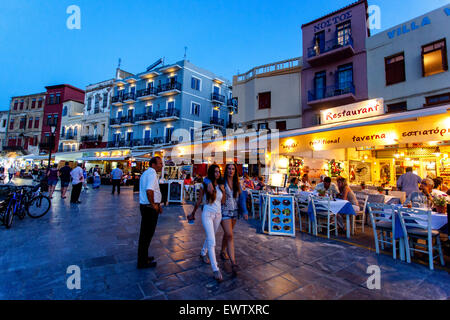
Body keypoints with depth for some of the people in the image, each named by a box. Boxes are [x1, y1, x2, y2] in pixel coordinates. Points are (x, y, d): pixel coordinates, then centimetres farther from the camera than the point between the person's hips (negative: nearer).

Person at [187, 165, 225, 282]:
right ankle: (216, 270, -6)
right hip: (207, 214, -5)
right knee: (212, 241, -10)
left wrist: (223, 192, -10)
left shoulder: (220, 186, 4)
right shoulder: (205, 185, -6)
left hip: (218, 214, 5)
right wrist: (193, 213, 10)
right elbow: (199, 201, 3)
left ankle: (203, 254, 48)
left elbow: (222, 202, 5)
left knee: (210, 237, 21)